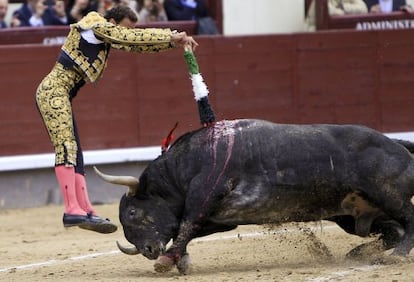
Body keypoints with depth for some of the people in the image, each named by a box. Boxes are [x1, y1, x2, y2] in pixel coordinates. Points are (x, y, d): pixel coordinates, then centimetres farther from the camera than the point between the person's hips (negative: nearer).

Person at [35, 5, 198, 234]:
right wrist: (171, 37, -8)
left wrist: (173, 41, 13)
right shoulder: (97, 26, -7)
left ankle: (85, 211, 5)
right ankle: (72, 211, -28)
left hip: (61, 95, 11)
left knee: (75, 154, 7)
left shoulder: (105, 35, 20)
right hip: (53, 90, -11)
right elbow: (136, 38, -12)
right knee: (66, 146, -19)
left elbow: (136, 44, 22)